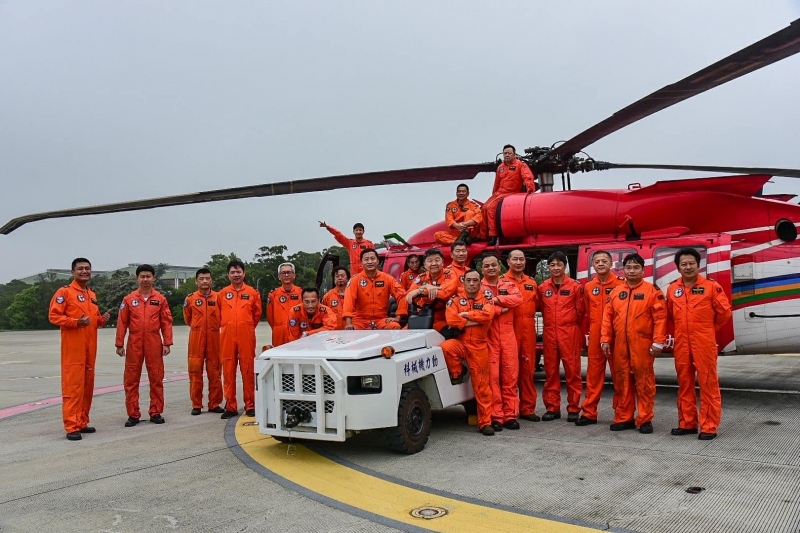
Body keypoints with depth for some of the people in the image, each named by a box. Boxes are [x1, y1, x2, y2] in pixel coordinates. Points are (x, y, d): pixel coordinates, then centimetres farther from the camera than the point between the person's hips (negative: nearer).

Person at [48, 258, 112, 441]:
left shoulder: (92, 295, 18)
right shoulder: (64, 292, -5)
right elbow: (53, 316, -11)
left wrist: (102, 319, 4)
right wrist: (76, 322, -23)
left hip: (90, 347, 8)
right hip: (73, 347, -7)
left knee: (88, 385, 11)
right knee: (72, 386, -8)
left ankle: (82, 422, 21)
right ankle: (72, 426, -5)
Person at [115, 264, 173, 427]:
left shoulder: (160, 299, 5)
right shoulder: (129, 299, 5)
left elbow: (166, 322, 3)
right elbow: (122, 323, 5)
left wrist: (167, 343, -2)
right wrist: (119, 344, 1)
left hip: (154, 343, 0)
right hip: (134, 343, 0)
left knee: (156, 378, 4)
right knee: (131, 379, 3)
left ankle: (156, 412, 14)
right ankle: (133, 414, 12)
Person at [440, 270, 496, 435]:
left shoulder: (486, 300, 5)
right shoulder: (456, 299, 3)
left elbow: (488, 315, -17)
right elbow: (451, 320, -13)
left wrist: (466, 314, -13)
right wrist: (475, 321, -12)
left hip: (479, 346, 0)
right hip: (460, 342, 0)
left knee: (481, 386, 0)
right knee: (446, 347, -33)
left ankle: (485, 422, 10)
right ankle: (457, 374, -3)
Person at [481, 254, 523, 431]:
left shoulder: (508, 285, 14)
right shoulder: (478, 287, 5)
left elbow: (518, 299, -5)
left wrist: (497, 299, -13)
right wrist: (501, 309, -9)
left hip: (508, 335, 3)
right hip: (488, 336, -3)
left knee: (511, 374, 3)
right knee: (492, 375, -4)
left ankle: (510, 414, 10)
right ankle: (495, 416, 2)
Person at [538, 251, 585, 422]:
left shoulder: (575, 286, -2)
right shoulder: (543, 287, 7)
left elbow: (580, 311, 3)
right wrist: (550, 325, 10)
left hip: (570, 334, -3)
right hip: (549, 334, 3)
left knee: (572, 370, 0)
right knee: (551, 371, 7)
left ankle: (573, 408, 9)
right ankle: (552, 408, 15)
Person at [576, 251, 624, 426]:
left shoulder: (621, 284, -4)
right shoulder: (588, 287, 10)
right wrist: (591, 331, 13)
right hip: (595, 336, 4)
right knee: (594, 373, 8)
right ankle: (589, 412, 13)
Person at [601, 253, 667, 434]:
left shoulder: (652, 291, -1)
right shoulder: (615, 292, 12)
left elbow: (660, 318, -6)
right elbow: (607, 317, 11)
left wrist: (658, 342, -12)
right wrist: (605, 340, 4)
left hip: (643, 345, -4)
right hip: (620, 345, 4)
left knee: (644, 382, 2)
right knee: (622, 382, 10)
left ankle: (645, 420, 12)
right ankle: (623, 418, 20)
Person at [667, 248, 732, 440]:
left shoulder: (711, 286, -5)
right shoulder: (672, 289, 7)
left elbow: (724, 312, -1)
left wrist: (708, 328, 7)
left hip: (704, 343, -4)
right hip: (681, 343, 5)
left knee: (708, 383, -1)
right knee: (684, 383, 11)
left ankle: (709, 427, 7)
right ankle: (687, 423, 22)